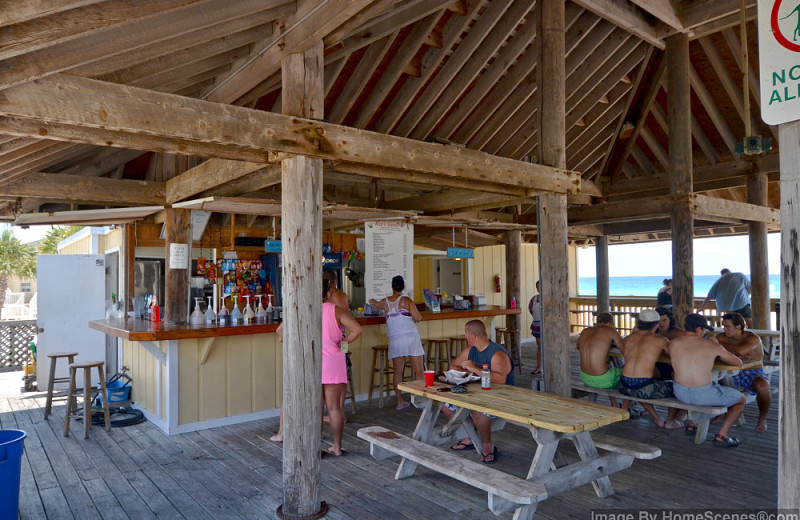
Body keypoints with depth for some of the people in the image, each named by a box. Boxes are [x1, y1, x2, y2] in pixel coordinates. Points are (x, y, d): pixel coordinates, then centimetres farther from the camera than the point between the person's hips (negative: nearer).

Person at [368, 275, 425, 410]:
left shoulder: (385, 302, 10)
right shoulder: (406, 301, -1)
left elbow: (377, 304, 35)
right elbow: (419, 318, -7)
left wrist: (373, 301, 58)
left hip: (395, 340, 3)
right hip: (411, 337, -3)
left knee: (398, 372, 8)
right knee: (418, 370, 3)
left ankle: (400, 402, 13)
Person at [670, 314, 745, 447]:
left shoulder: (674, 343, -1)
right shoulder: (712, 346, -5)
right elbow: (738, 363, 7)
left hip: (680, 393, 4)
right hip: (704, 395, -4)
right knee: (740, 399, 22)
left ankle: (691, 424, 38)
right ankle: (722, 435, 12)